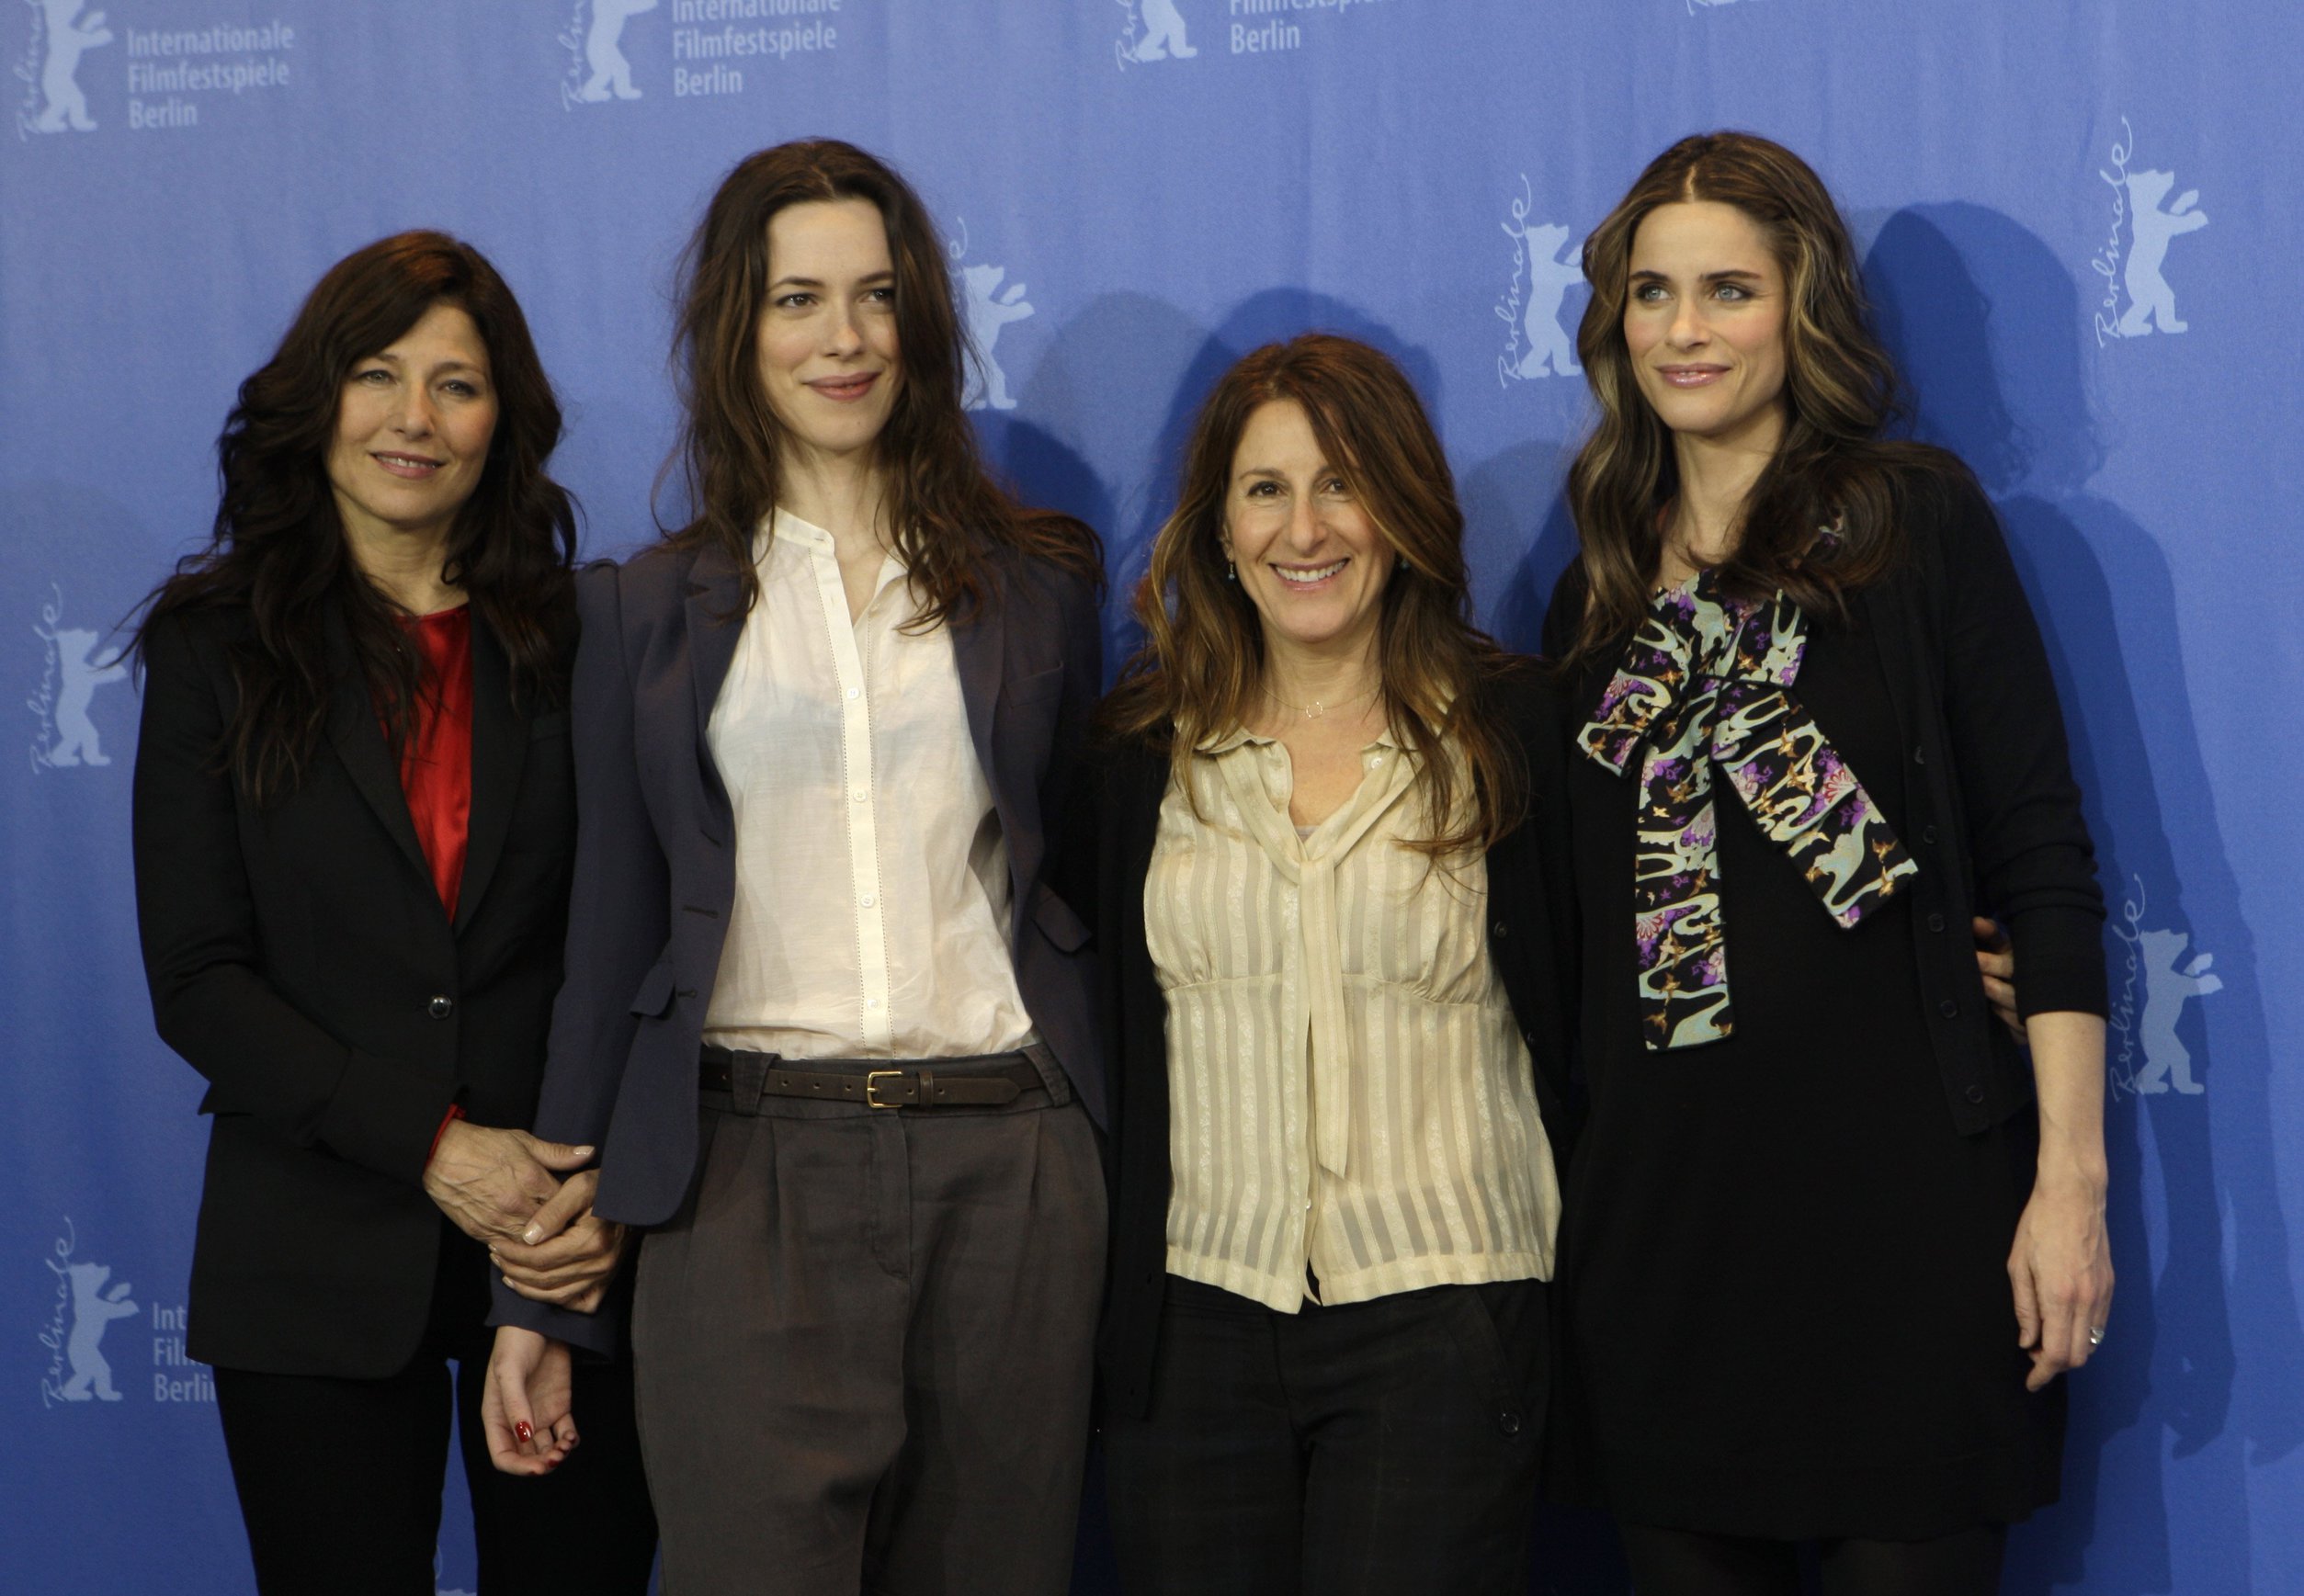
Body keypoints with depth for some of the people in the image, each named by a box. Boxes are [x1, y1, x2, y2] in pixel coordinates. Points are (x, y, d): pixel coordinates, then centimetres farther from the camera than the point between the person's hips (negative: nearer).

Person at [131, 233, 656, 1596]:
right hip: (315, 1268, -1)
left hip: (576, 1261, 1)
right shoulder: (217, 647, 3)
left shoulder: (578, 639, 6)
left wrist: (615, 1185, -13)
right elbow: (197, 980, -3)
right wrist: (432, 1145, -13)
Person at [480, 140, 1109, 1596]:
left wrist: (1111, 1189, 6)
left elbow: (1081, 870, 15)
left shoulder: (1036, 583, 10)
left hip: (1008, 1165, 1)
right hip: (750, 1174, -1)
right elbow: (610, 941, 11)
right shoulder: (650, 612, 10)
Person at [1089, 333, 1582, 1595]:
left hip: (1440, 1328, -2)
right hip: (1196, 1321, 2)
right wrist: (1101, 1316, 9)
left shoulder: (1508, 731, 1)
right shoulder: (1148, 748, 8)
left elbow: (1579, 1007, 5)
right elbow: (1107, 1031, 13)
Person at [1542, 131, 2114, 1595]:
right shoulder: (1602, 591, 12)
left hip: (1903, 1195, -4)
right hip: (1666, 1198, 4)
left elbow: (2043, 856, -5)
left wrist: (2072, 1175, -12)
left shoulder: (1917, 518, -1)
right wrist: (1569, 1196, 9)